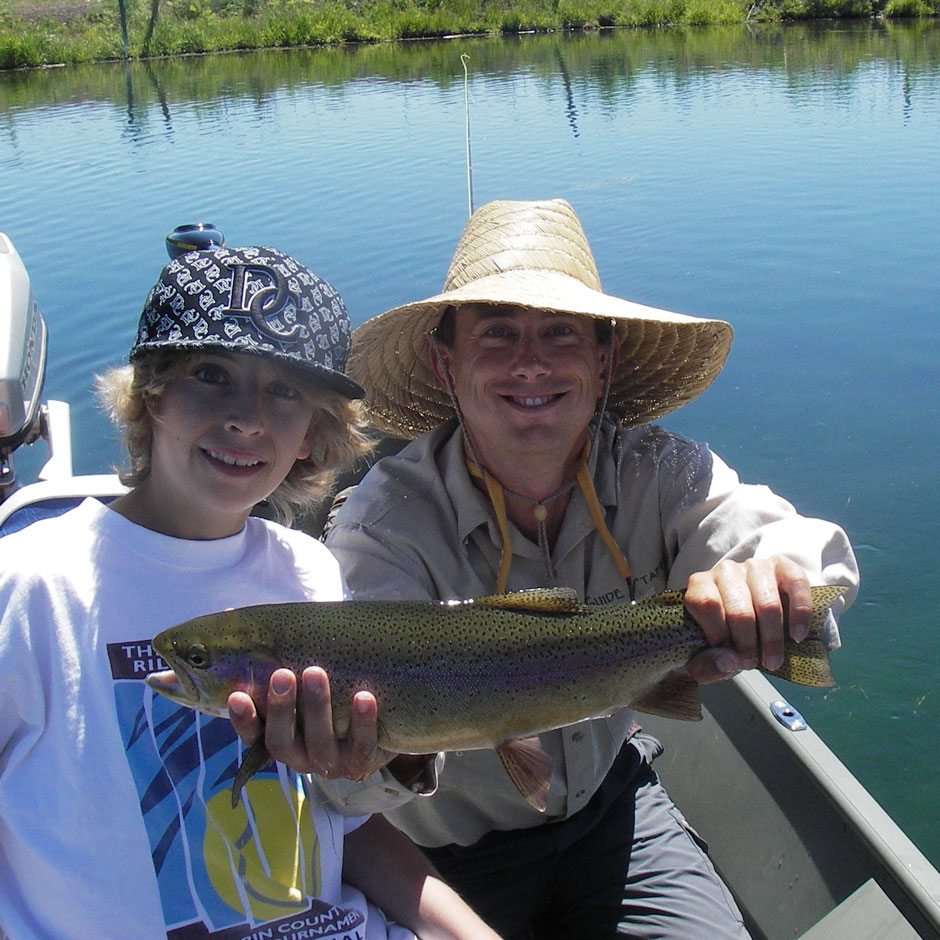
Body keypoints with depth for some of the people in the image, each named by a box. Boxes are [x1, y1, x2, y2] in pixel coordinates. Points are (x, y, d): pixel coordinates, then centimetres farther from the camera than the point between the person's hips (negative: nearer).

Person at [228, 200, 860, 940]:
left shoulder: (659, 472, -17)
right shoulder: (387, 519, -24)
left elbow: (815, 549, -34)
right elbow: (386, 691, -38)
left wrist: (770, 574, -58)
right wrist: (388, 760, -62)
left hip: (610, 802, 3)